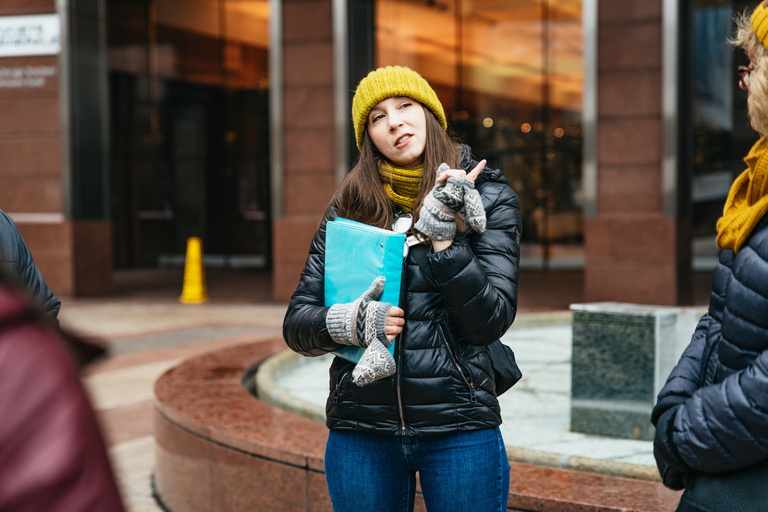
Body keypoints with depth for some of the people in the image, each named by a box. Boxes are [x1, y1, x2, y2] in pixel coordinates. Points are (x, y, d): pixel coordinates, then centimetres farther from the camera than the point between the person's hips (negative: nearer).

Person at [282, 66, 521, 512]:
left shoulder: (488, 196, 2)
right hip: (360, 432, 2)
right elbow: (296, 323, 5)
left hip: (459, 427, -1)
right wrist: (350, 322, -15)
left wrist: (442, 234, -15)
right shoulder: (349, 206, 6)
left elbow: (492, 321, -7)